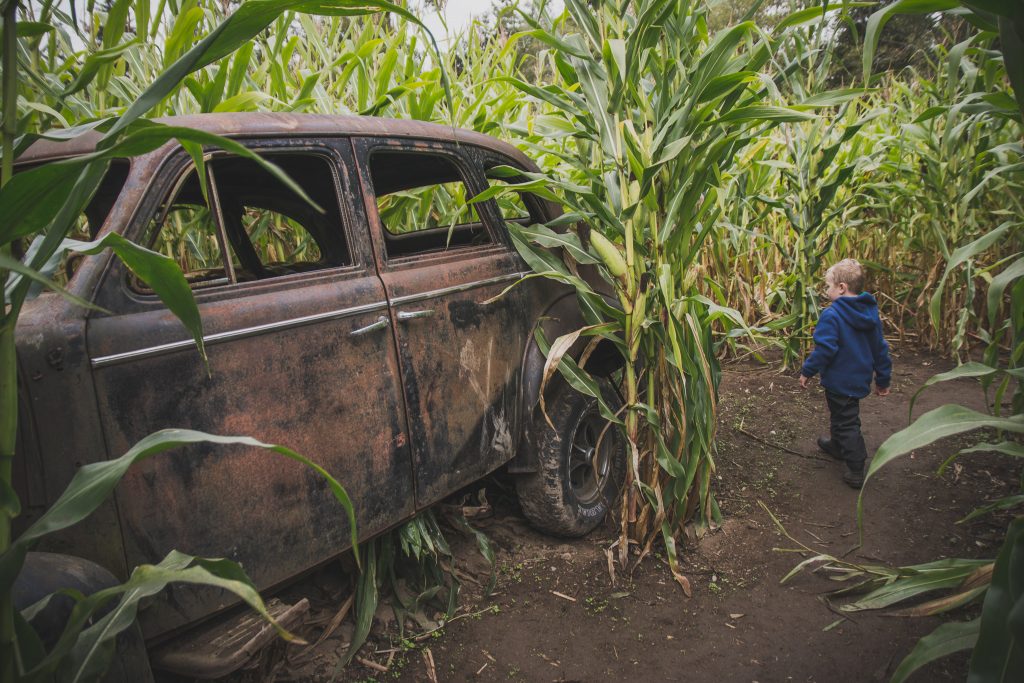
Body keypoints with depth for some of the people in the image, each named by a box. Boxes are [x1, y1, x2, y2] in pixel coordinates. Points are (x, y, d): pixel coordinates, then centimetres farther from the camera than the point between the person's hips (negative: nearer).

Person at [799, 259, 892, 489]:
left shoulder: (831, 315, -23)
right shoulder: (870, 312, 3)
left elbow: (824, 349, -26)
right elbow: (880, 349, 9)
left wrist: (807, 371, -12)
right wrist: (883, 379, 18)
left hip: (839, 381, -8)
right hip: (860, 379, 8)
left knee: (846, 423, 3)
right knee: (842, 415, 28)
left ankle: (856, 471, 7)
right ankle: (837, 446, 48)